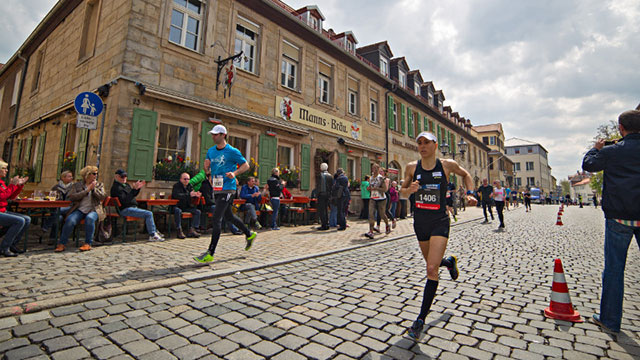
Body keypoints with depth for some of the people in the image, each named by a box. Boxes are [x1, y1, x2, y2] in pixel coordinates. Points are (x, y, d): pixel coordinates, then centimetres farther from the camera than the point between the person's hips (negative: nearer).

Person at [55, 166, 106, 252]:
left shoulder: (99, 185, 17)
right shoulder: (77, 185, 14)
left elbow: (103, 197, 2)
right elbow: (71, 197, -3)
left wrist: (94, 188, -6)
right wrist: (87, 190, -6)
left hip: (94, 210, -1)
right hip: (79, 209, 1)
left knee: (89, 218, -34)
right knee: (70, 220, -29)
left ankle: (88, 244, -25)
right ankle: (62, 244, -13)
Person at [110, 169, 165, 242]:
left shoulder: (125, 185, 17)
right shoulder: (116, 187, -13)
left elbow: (133, 195, 27)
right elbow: (125, 200, -25)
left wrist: (138, 188, 10)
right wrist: (134, 189, -30)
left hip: (133, 207, 10)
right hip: (125, 210, -10)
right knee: (149, 214, -20)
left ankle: (154, 232, 16)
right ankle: (152, 235, -17)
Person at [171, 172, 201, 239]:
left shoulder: (190, 186, 10)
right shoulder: (176, 186, -8)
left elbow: (193, 195, 4)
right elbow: (176, 195, -27)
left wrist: (197, 195, -23)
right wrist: (189, 195, -39)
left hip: (187, 207, 6)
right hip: (177, 206, -5)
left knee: (198, 211, -14)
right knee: (178, 211, -37)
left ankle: (192, 230, -17)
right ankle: (179, 231, -29)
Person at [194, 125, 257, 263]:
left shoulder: (232, 151, -9)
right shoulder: (211, 151, 11)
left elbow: (246, 165, -4)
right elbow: (207, 170, 18)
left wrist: (234, 173, -19)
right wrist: (207, 169, -6)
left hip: (227, 189, -8)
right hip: (217, 189, 8)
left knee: (216, 219, -11)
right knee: (229, 216, 19)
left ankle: (210, 253, -4)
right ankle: (250, 234, 39)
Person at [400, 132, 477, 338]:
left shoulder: (447, 165, -4)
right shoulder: (412, 167, 0)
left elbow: (466, 175, 17)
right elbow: (402, 191, 8)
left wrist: (469, 193, 3)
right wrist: (409, 190, -14)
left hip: (439, 222, -3)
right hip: (420, 222, 4)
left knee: (431, 269, -14)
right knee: (432, 265, 19)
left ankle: (421, 319, -2)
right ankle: (450, 261, 56)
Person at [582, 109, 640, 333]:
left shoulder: (611, 151, -5)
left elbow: (588, 165, 10)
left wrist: (596, 149, 27)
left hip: (619, 217, -3)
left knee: (614, 268, 5)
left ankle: (610, 319, 14)